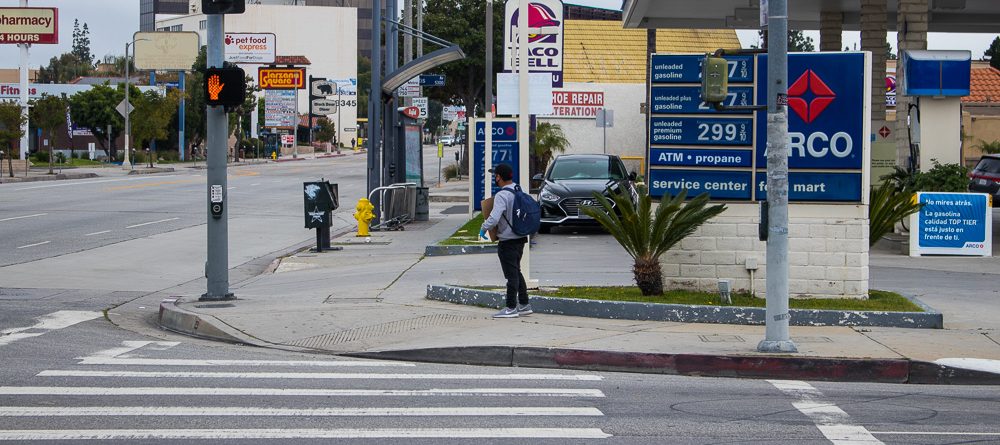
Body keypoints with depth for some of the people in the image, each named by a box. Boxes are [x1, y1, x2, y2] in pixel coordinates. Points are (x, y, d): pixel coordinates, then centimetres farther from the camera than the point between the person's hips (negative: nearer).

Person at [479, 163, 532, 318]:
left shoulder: (502, 196, -20)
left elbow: (494, 218, -30)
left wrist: (484, 228, -13)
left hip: (508, 241, -9)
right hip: (520, 238, 9)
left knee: (511, 275, -2)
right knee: (517, 272, 19)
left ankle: (511, 308, 3)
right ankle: (524, 305, 22)